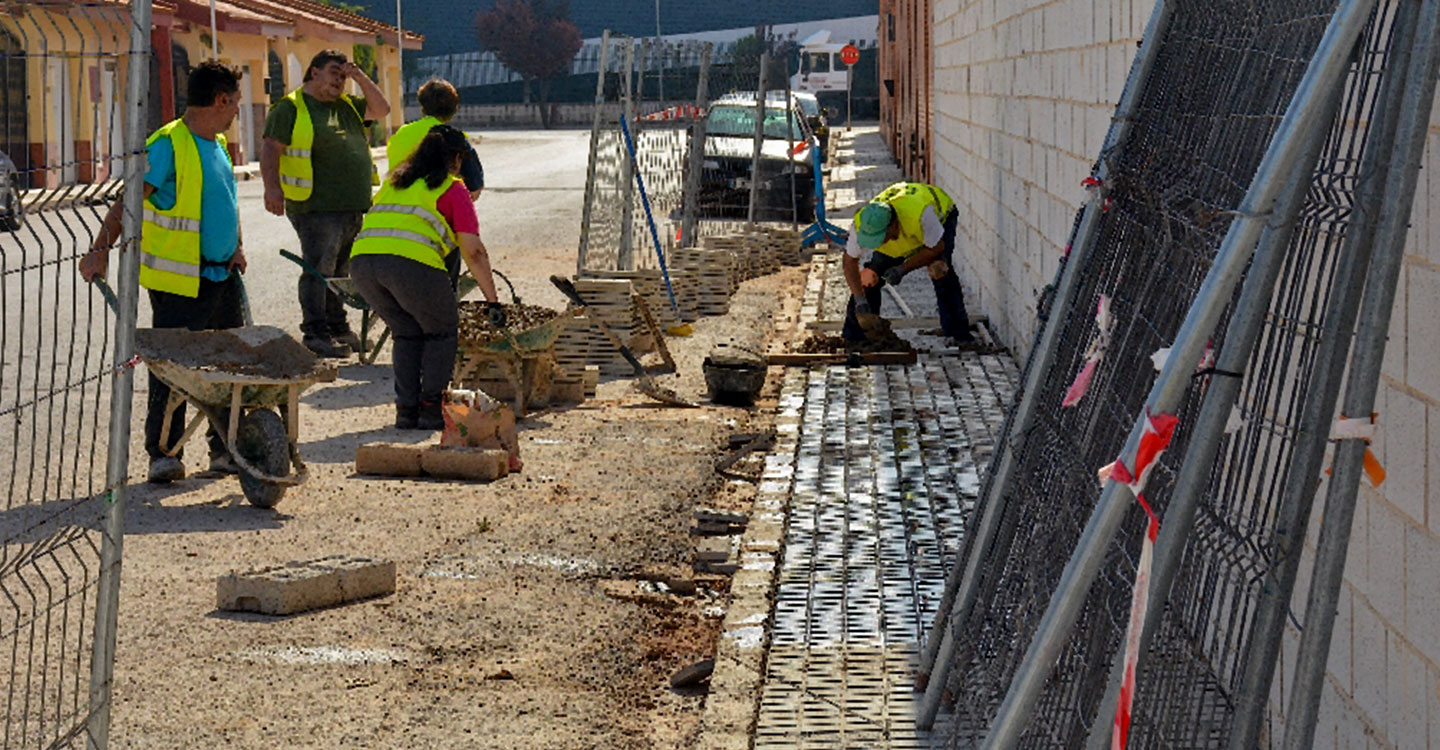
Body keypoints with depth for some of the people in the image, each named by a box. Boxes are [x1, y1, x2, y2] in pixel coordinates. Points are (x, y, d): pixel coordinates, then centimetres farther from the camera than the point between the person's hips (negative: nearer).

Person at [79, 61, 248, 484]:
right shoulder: (168, 145, -13)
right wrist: (100, 250, -25)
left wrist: (236, 246, 15)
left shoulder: (217, 143, 13)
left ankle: (227, 448, 18)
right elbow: (127, 203, -17)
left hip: (223, 275, 8)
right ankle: (162, 453, 4)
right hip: (178, 282, -8)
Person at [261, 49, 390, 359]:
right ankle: (315, 334, -5)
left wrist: (360, 78, 6)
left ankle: (337, 328, 21)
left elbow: (381, 109, 17)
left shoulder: (347, 105, 19)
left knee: (340, 270, 13)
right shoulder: (290, 107, -4)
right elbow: (271, 149, -10)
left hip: (353, 206, 8)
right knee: (318, 269, -8)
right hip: (316, 208, -8)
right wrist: (272, 187, -22)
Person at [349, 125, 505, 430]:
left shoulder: (394, 182, 30)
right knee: (442, 331, 17)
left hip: (362, 259, 5)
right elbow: (473, 251, 6)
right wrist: (493, 302, 11)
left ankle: (406, 410, 18)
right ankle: (431, 410, 11)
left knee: (408, 333, 24)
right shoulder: (453, 190, 12)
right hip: (411, 262, -5)